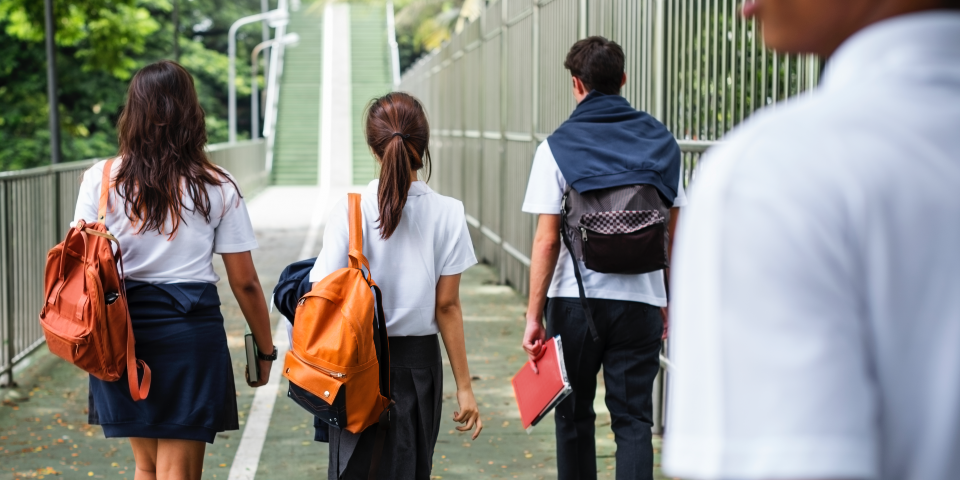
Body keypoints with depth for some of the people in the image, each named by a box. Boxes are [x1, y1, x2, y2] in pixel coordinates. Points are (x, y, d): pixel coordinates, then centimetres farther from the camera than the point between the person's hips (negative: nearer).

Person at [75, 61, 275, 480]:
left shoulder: (100, 180, 0)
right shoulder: (218, 187, -2)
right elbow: (244, 282, -1)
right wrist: (265, 350, 10)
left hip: (122, 331, 2)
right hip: (191, 328, -2)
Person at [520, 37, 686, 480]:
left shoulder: (557, 148, -5)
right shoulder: (661, 143, 4)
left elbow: (547, 240, -9)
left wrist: (534, 315, -5)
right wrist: (671, 301, 16)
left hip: (576, 299, -1)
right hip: (640, 300, 2)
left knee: (574, 415, 14)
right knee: (633, 419, 4)